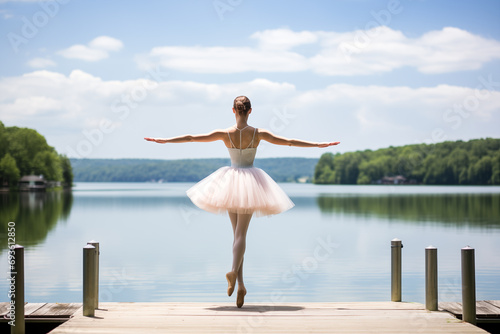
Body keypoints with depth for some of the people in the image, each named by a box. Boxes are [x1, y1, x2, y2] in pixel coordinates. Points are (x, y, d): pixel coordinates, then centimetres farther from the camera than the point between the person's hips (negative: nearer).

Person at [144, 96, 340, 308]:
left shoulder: (225, 133, -6)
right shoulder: (259, 133, -7)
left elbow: (191, 138, -3)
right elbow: (290, 142, -3)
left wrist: (163, 140, 7)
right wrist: (318, 145, 6)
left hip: (230, 182, 1)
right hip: (251, 182, -1)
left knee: (237, 233, 12)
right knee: (241, 234, -4)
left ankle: (240, 284, 8)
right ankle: (234, 271, -32)